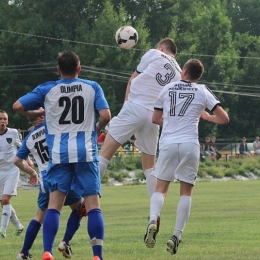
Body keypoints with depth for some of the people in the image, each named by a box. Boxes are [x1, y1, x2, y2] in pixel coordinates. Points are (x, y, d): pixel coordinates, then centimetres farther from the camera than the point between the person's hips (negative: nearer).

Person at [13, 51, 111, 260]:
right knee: (93, 205, 0)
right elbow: (106, 116, -4)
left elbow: (18, 106, 3)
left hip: (59, 154, 1)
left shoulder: (47, 89, 6)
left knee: (54, 204, 2)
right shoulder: (92, 87, 6)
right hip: (86, 152, -1)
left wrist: (36, 113, 21)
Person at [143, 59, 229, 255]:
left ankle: (153, 221, -17)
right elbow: (224, 118, 2)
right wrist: (207, 116, 21)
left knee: (161, 188, 11)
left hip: (168, 142, 1)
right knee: (186, 191, 8)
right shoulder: (202, 91, 6)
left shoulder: (168, 88, 12)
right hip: (189, 144, -1)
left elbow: (156, 119, 20)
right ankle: (177, 235, -2)